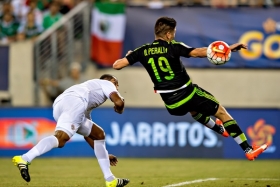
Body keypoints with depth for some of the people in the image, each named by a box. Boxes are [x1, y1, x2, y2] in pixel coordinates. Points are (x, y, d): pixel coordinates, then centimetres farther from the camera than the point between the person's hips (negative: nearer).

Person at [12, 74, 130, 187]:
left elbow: (87, 134, 45)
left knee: (98, 134, 20)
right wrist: (119, 109, 30)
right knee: (61, 138, -28)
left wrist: (104, 155, 50)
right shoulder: (107, 83, 26)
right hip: (75, 101, -9)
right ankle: (24, 159, -48)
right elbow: (118, 102, 4)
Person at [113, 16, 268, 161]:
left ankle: (219, 129, 61)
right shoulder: (173, 47, -12)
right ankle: (248, 150, 9)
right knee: (221, 112, 12)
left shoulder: (142, 51, -1)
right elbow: (198, 52, -23)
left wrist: (129, 56, 21)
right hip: (189, 94, -4)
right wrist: (227, 49, -23)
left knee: (194, 109, 39)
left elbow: (117, 65, -2)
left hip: (172, 105, 4)